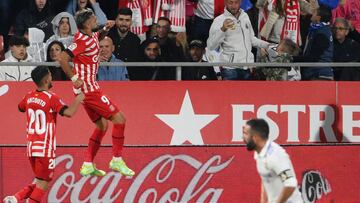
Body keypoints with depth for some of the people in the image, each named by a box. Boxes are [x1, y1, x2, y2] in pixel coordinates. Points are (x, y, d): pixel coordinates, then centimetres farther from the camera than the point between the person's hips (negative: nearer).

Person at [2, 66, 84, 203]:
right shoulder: (51, 98, -13)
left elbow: (20, 108, 28)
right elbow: (69, 112, -25)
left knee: (39, 183, 19)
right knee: (43, 185, -1)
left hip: (31, 147, 7)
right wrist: (78, 100, -10)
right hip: (45, 148, -7)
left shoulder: (29, 97, 7)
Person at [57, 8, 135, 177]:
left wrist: (106, 28, 16)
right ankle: (117, 160, -1)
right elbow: (63, 58, -26)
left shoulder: (91, 36, 9)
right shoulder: (82, 40, -18)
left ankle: (88, 165, 14)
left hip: (89, 88, 10)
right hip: (89, 88, -10)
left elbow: (98, 38, 35)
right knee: (119, 119, -7)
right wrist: (74, 78, -21)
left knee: (102, 125, 15)